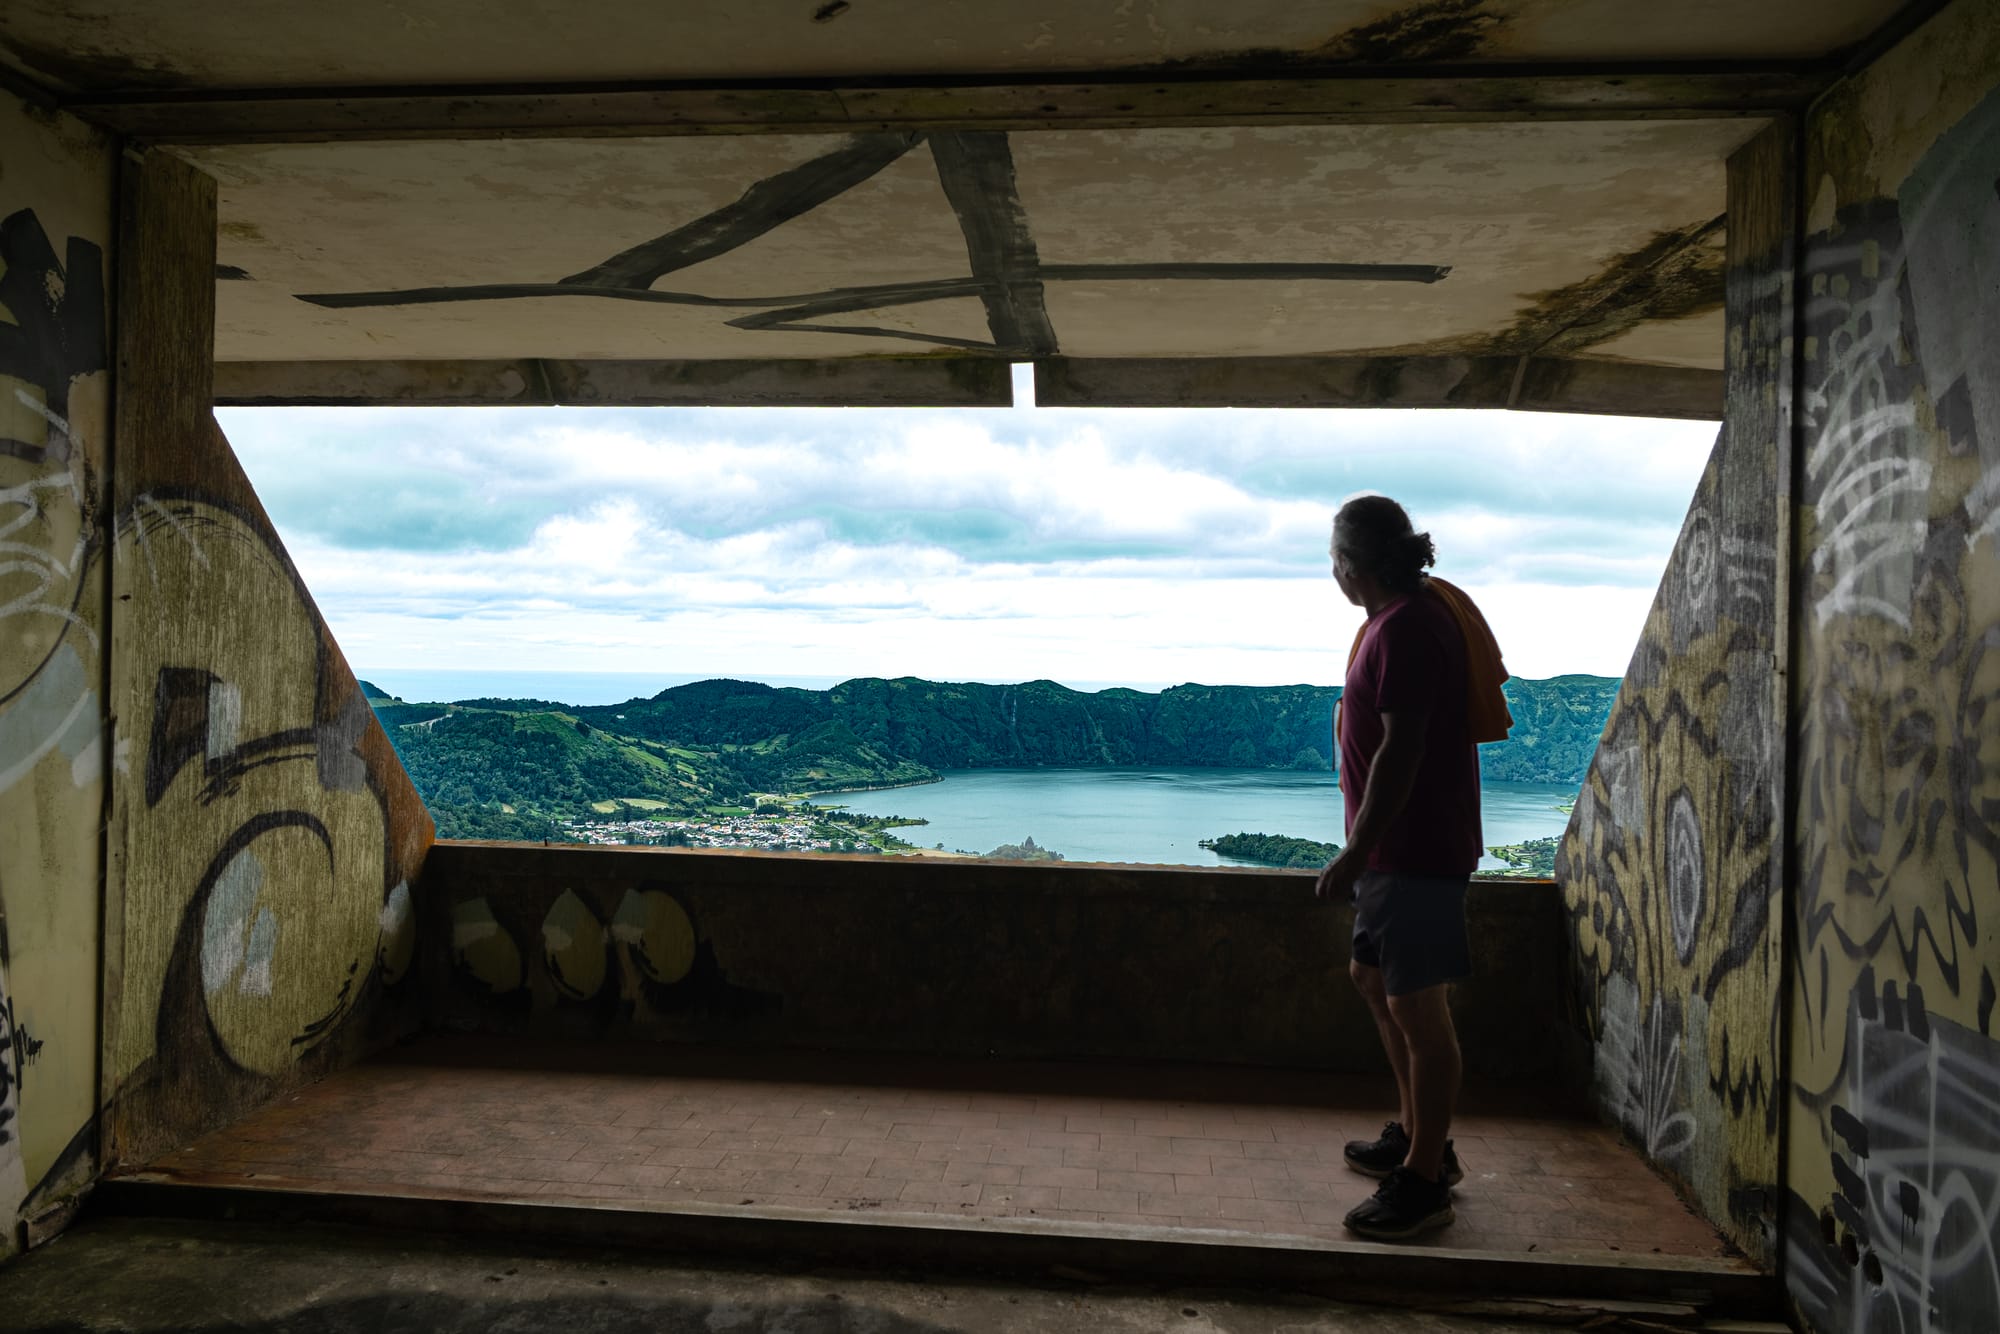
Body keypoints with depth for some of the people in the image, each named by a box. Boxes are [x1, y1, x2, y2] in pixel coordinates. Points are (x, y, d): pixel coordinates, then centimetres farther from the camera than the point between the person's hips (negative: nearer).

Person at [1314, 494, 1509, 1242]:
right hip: (1399, 845, 11)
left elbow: (1401, 747, -25)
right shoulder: (1410, 614, 13)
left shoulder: (1406, 627, -20)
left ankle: (1425, 1182, 9)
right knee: (1374, 979, 21)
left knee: (1418, 1010, -3)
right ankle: (1415, 1135, 34)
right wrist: (1365, 847, 23)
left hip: (1415, 848, -11)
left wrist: (1356, 851, -23)